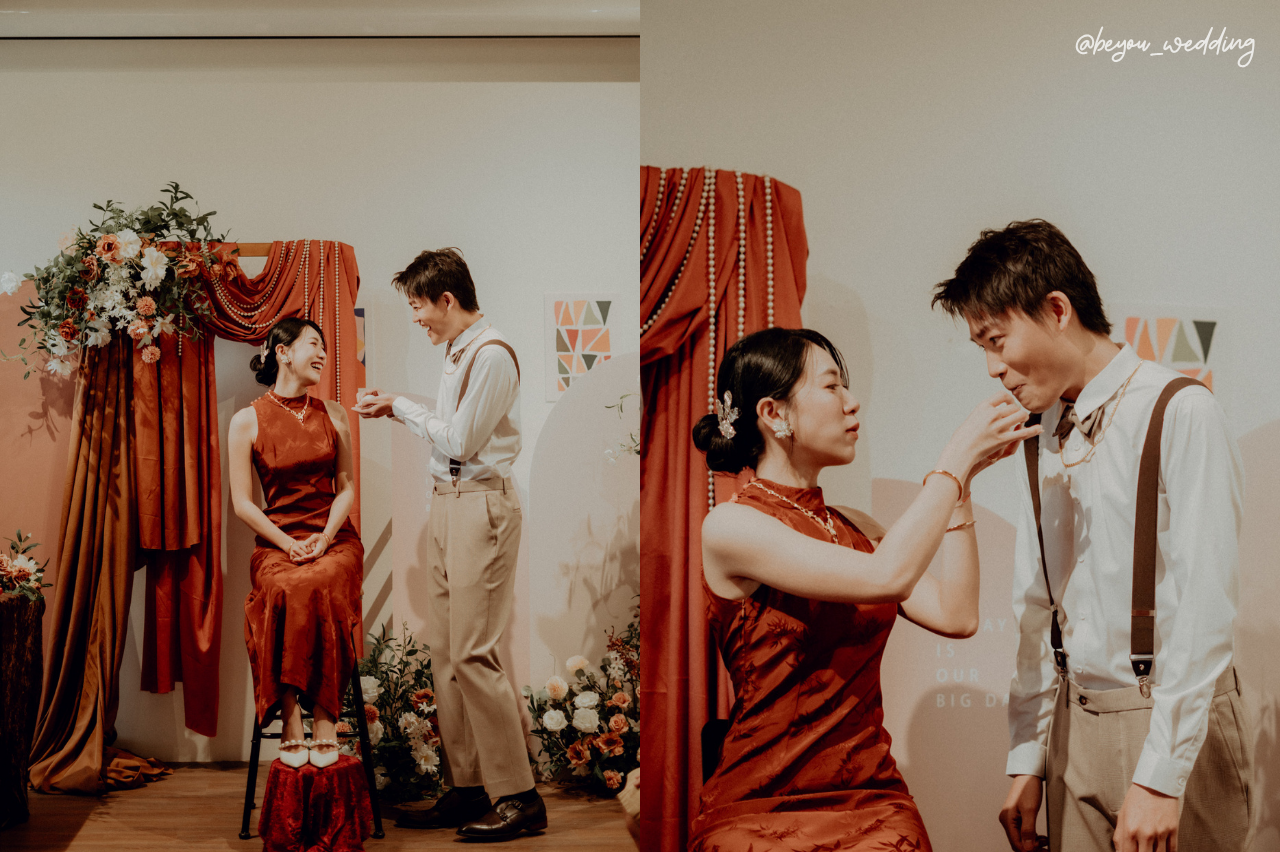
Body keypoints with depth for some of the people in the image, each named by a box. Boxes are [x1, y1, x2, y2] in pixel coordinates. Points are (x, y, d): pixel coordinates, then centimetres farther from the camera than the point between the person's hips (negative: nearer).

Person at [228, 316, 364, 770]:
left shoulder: (333, 414, 12)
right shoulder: (247, 421, 4)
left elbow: (347, 487, 10)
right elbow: (242, 503, 1)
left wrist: (324, 538, -7)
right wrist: (290, 545, -11)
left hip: (335, 539, 1)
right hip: (277, 543, -1)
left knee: (319, 589, -32)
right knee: (285, 592, -34)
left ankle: (324, 721, -27)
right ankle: (291, 727, -29)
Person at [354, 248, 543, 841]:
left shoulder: (491, 355, -13)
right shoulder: (457, 351, 16)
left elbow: (460, 440, -14)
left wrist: (402, 407, -2)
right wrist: (395, 411, 13)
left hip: (480, 506, -10)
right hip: (448, 502, 10)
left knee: (472, 653, -10)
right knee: (445, 649, 9)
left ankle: (518, 798, -1)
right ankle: (466, 789, 17)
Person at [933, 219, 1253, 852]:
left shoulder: (1179, 413, -12)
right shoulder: (1044, 441, 8)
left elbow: (1203, 607, -17)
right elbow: (1036, 613, 9)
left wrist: (1160, 776, -19)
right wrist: (1026, 763, 7)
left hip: (1176, 726, -5)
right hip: (1073, 725, 6)